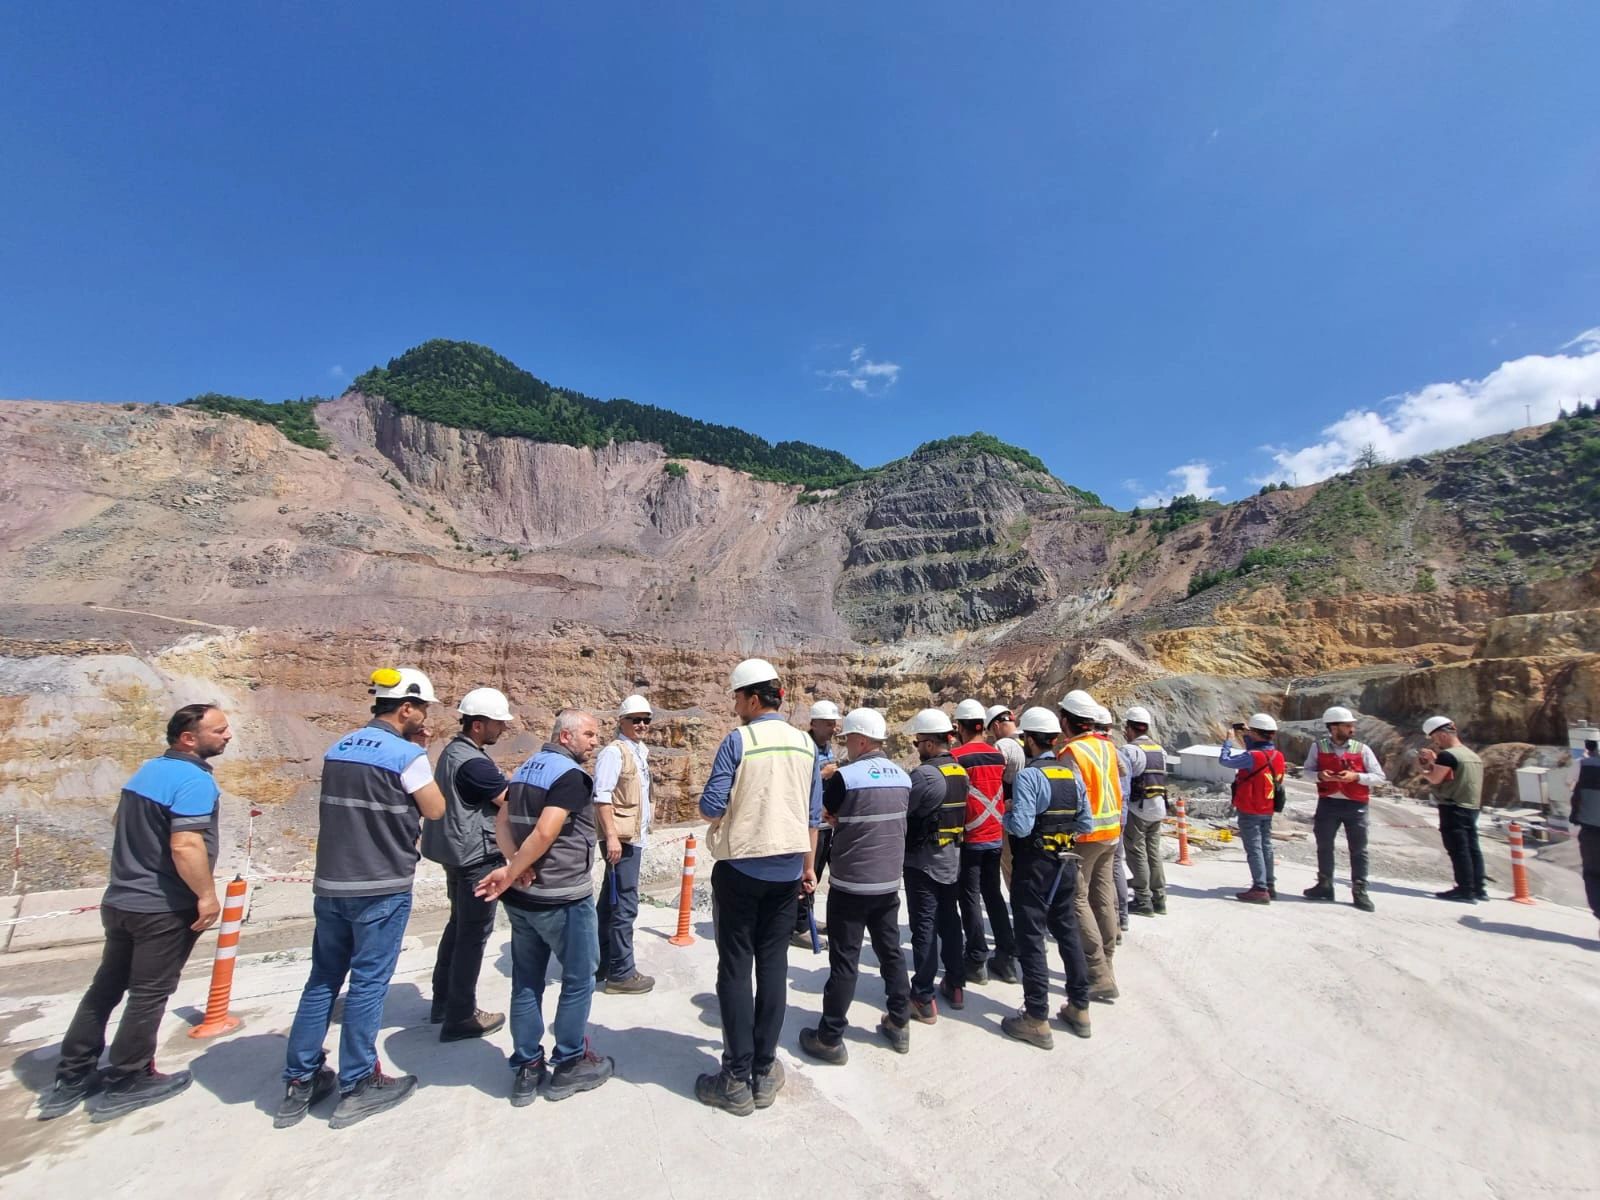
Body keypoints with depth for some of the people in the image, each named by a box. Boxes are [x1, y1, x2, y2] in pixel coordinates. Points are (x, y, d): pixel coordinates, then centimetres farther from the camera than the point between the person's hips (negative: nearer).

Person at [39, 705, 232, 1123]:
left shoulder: (148, 771, 8)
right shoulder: (194, 779, -23)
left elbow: (126, 824, 20)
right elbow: (185, 846, -30)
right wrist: (207, 895, -19)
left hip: (120, 900, 9)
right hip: (164, 909, -9)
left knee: (105, 988, 19)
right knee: (149, 996, 6)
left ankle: (71, 1079, 29)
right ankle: (124, 1084, 18)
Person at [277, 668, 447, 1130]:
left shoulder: (338, 749, 7)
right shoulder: (406, 755, -16)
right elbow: (435, 810, -6)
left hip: (330, 884, 7)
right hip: (382, 888, -7)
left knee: (322, 980, 17)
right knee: (368, 983, 4)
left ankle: (300, 1083, 26)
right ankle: (358, 1087, 16)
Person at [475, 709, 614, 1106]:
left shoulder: (525, 770, 9)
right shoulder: (572, 775, -19)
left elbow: (502, 823, 5)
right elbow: (545, 833, -27)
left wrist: (514, 864, -9)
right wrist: (510, 873, -16)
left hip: (522, 898, 8)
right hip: (564, 898, -8)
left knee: (526, 982, 16)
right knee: (578, 980, 10)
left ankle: (526, 1070, 26)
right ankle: (569, 1066, 22)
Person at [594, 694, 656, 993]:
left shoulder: (640, 751, 13)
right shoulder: (614, 752, -15)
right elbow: (601, 797, -21)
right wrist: (611, 836, -25)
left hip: (634, 837, 10)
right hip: (621, 839, -10)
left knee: (610, 903, 18)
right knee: (625, 906, -2)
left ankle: (601, 965, 31)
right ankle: (621, 973, 10)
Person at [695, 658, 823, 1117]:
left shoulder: (738, 741, -14)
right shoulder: (807, 744, 3)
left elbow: (711, 807, -16)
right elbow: (813, 816, 7)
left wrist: (709, 801, 7)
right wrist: (808, 867, 16)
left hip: (741, 867, -5)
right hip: (787, 868, 5)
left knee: (735, 969, 6)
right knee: (773, 965, 12)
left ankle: (738, 1080, 13)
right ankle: (765, 1071, 21)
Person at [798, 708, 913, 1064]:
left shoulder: (846, 777, -17)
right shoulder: (902, 777, 2)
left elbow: (824, 814, -3)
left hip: (851, 883, -6)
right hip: (890, 881, 6)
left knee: (844, 960, 3)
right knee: (891, 951, 18)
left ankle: (830, 1039, 13)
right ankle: (899, 1025, 29)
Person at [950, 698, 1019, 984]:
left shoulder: (956, 756, -14)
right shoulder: (999, 756, 3)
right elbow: (1004, 795, 12)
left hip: (969, 838, -6)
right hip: (995, 836, 6)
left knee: (970, 899, 5)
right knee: (993, 894, 16)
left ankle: (977, 962, 10)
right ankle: (1007, 958, 20)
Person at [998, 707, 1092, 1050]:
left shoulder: (1028, 775, -18)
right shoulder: (1073, 773, 3)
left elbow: (1021, 827, -23)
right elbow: (1086, 824, 6)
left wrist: (1007, 813, -4)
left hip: (1034, 865, -7)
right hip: (1067, 863, 7)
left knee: (1031, 938, 2)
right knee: (1068, 932, 18)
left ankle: (1037, 1020, 9)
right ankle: (1079, 1008, 29)